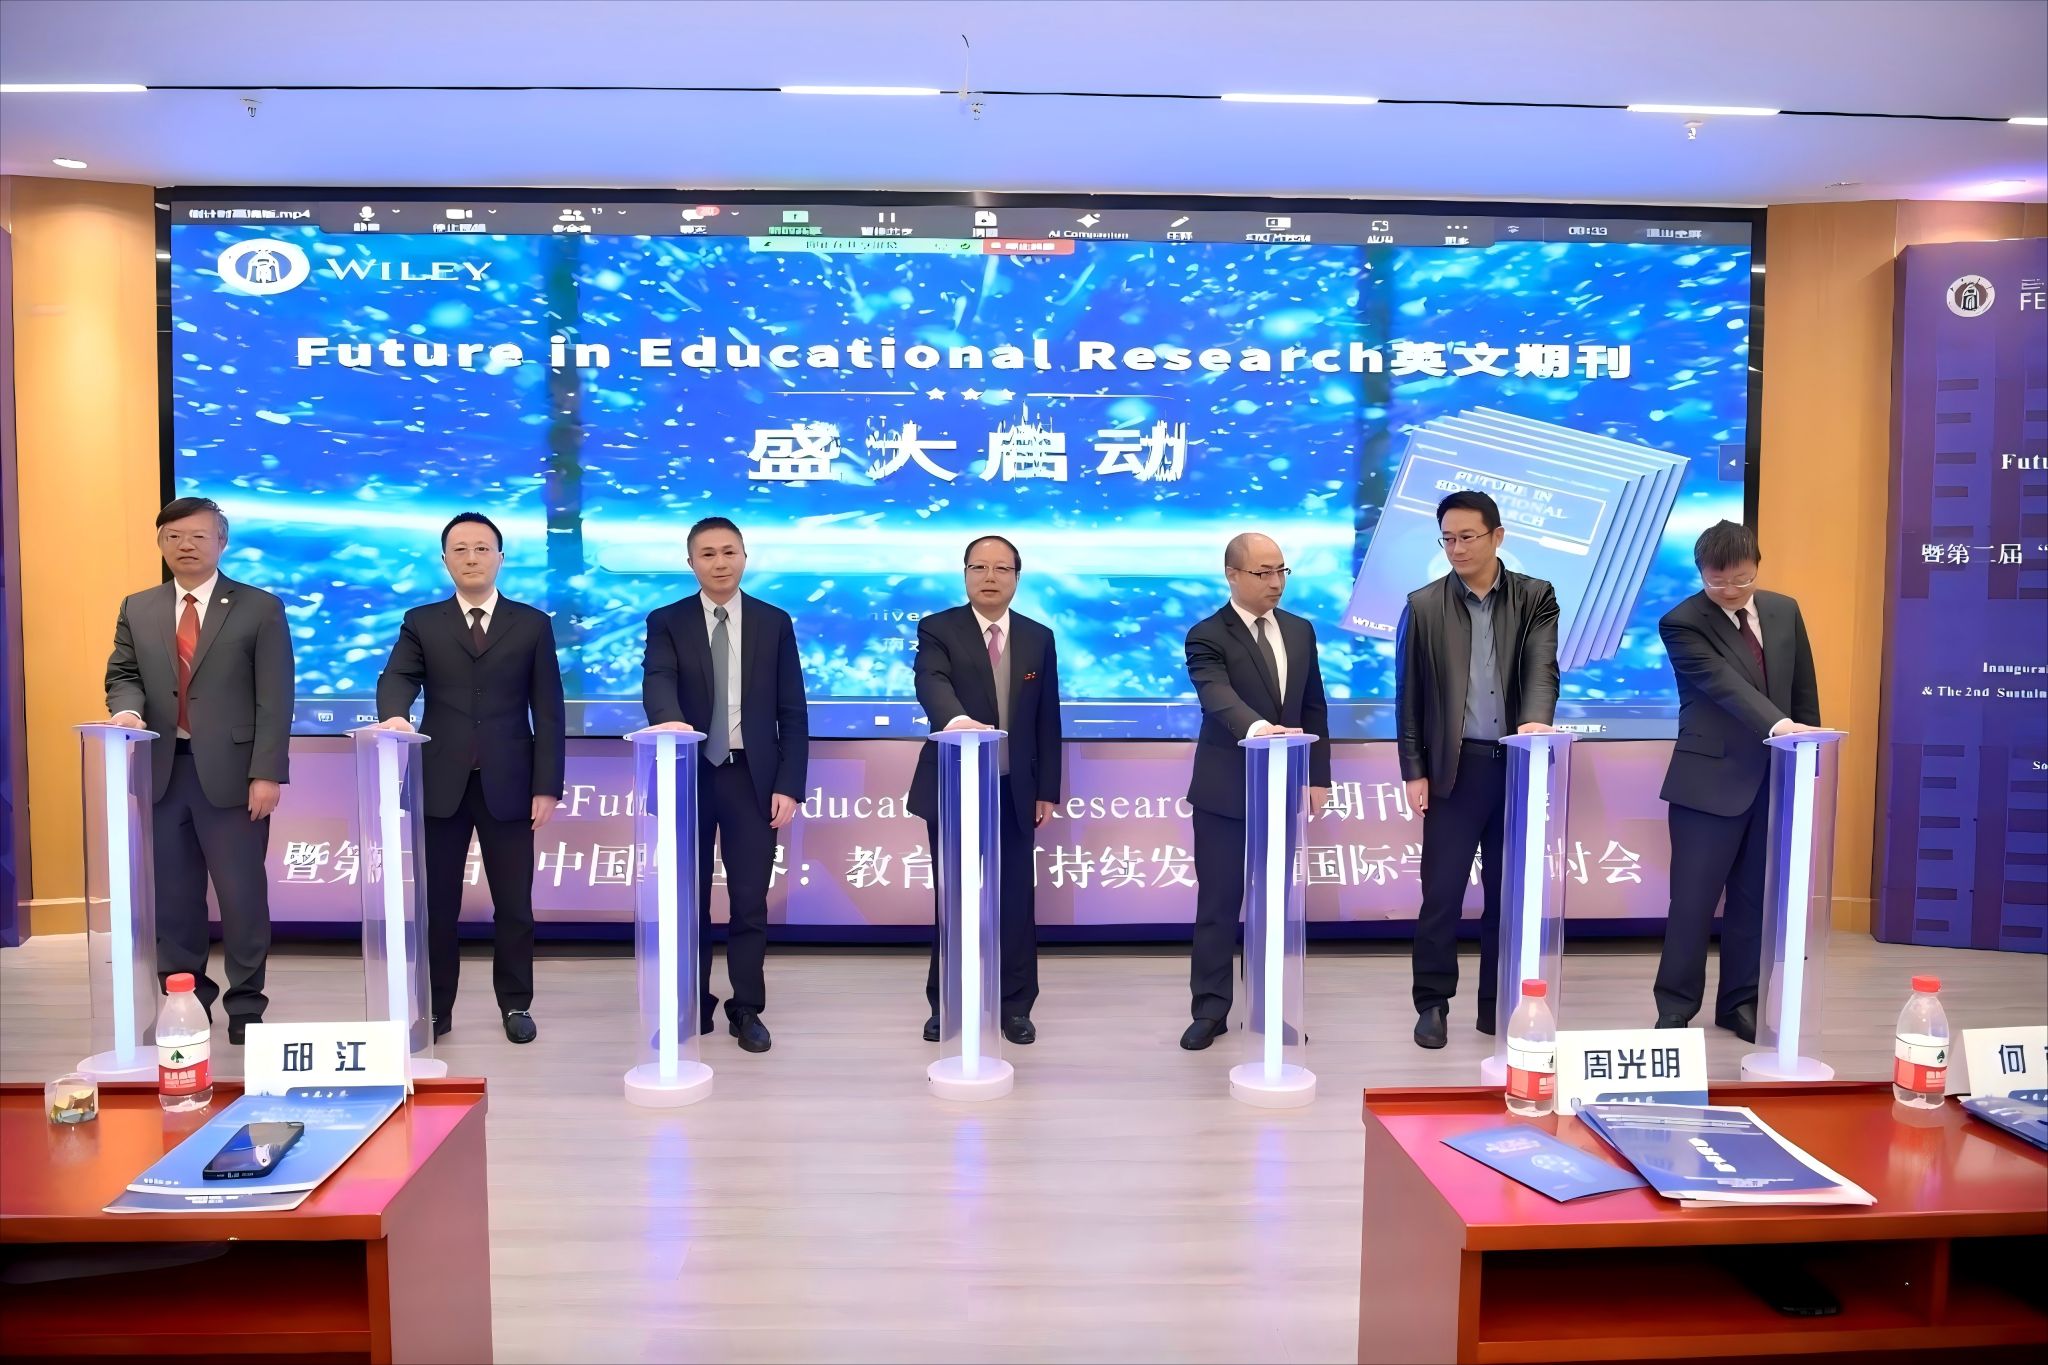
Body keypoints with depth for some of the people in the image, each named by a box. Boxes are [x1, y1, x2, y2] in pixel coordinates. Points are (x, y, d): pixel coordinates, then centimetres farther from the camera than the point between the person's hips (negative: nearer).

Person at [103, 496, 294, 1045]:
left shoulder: (260, 608, 1)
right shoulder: (137, 609, 13)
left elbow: (274, 699, -5)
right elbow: (123, 674, 13)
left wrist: (266, 773, -12)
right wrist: (127, 710, -12)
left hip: (232, 773, -4)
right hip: (160, 771, 4)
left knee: (242, 892, 1)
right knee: (171, 893, 11)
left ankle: (245, 1004, 14)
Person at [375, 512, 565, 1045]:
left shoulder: (533, 624, 6)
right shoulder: (421, 622, 9)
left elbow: (548, 712, 2)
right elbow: (397, 677, -8)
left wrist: (547, 786, -5)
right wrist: (394, 715, -32)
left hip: (508, 784, -1)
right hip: (441, 784, 1)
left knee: (513, 903, 7)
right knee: (437, 902, 8)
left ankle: (516, 1005, 19)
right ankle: (434, 1007, 19)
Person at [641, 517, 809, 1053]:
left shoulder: (774, 622, 5)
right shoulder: (666, 622, 3)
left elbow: (793, 711, 3)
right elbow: (657, 681, -16)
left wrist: (789, 785, -5)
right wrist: (669, 721, -39)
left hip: (752, 778, 0)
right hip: (689, 775, 0)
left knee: (750, 902, 5)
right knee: (689, 901, 8)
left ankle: (747, 1011, 16)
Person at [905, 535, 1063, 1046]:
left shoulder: (1038, 638, 7)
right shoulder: (938, 629, -3)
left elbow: (1047, 720, 8)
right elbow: (932, 684, -24)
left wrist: (1048, 790, 4)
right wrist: (956, 719, -45)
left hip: (1014, 789, 2)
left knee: (1016, 898, 5)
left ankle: (1016, 1005, 17)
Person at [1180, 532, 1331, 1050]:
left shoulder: (1300, 631, 8)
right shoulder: (1207, 636, -9)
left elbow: (1314, 708, 12)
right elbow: (1219, 698, -27)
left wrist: (1318, 775, 6)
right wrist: (1258, 727, -47)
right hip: (1224, 791, -4)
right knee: (1218, 904, 2)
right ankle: (1210, 1009, 11)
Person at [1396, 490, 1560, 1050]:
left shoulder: (1536, 598, 4)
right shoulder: (1424, 605, 2)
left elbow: (1542, 668, -10)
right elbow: (1408, 695, 2)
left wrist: (1536, 719, -30)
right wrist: (1414, 771, -3)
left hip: (1517, 764, 1)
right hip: (1455, 767, -1)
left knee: (1509, 891, 9)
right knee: (1441, 891, 0)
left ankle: (1499, 1003, 20)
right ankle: (1432, 1004, 12)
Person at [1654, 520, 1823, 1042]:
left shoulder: (1784, 611, 7)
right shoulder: (1682, 623, -10)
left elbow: (1804, 689, 12)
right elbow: (1723, 683, -24)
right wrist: (1778, 724, -37)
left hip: (1775, 777, 5)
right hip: (1710, 780, -5)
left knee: (1755, 899, 11)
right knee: (1693, 901, -1)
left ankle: (1739, 1003, 23)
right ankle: (1675, 1011, 10)